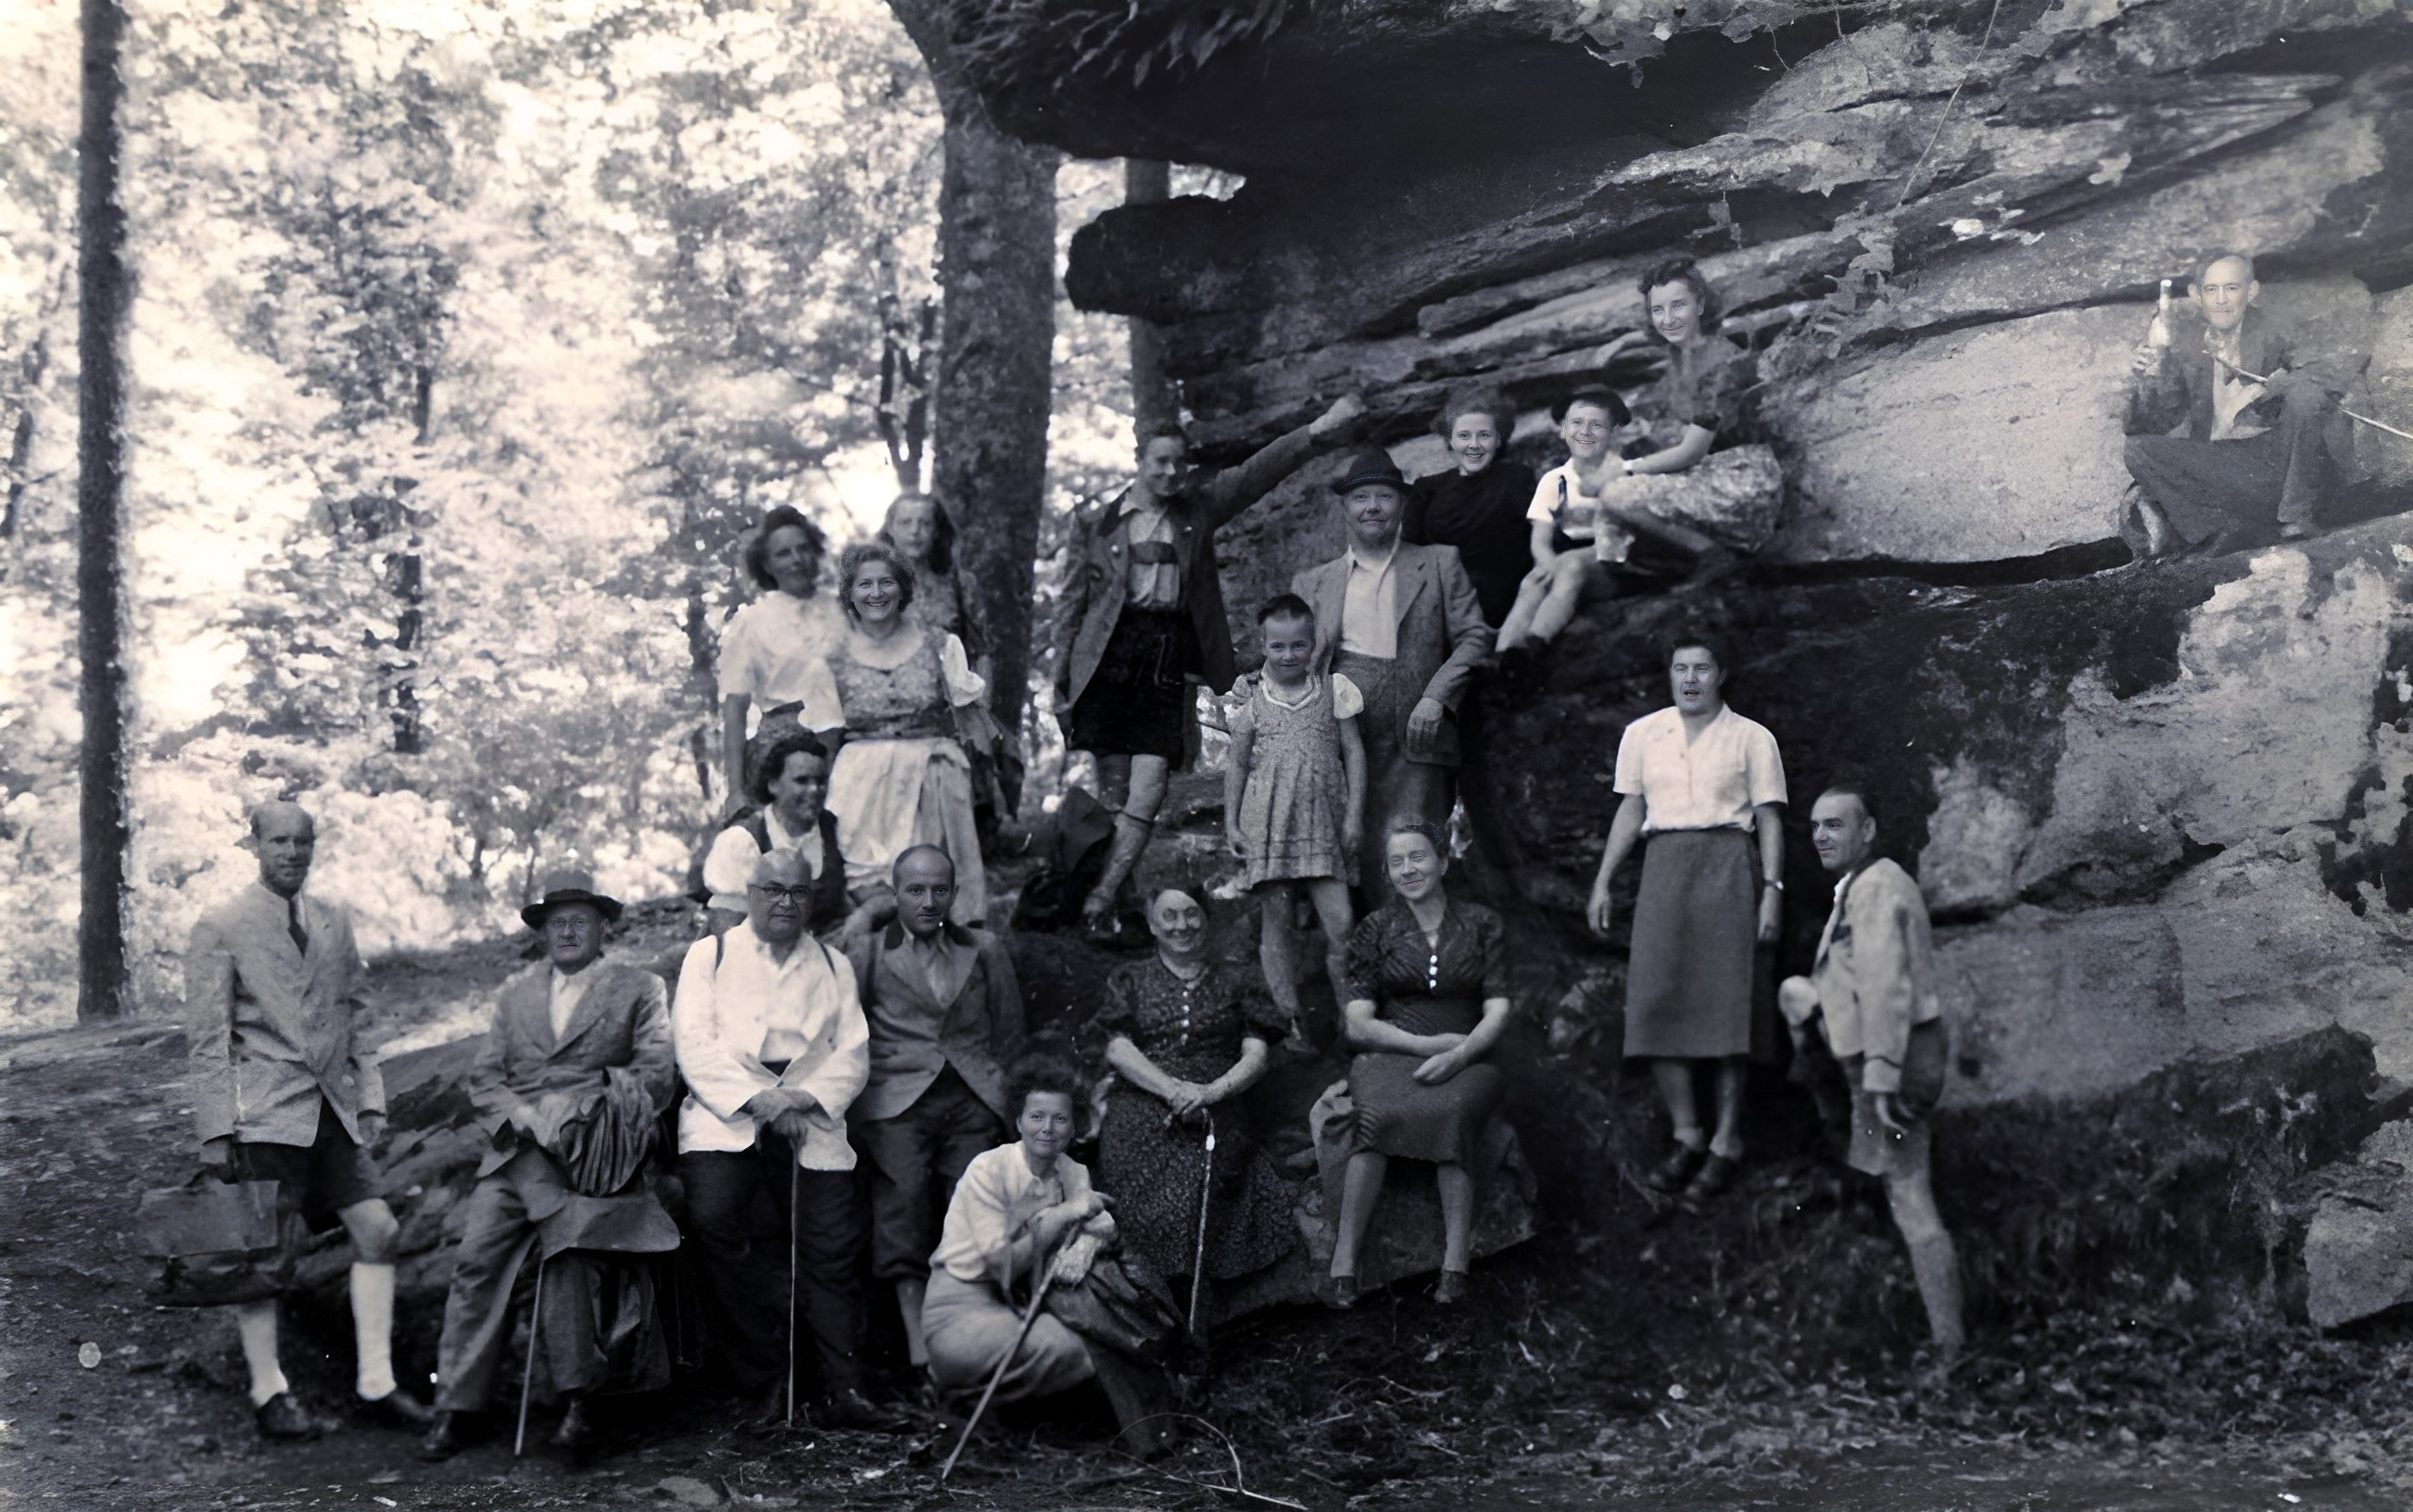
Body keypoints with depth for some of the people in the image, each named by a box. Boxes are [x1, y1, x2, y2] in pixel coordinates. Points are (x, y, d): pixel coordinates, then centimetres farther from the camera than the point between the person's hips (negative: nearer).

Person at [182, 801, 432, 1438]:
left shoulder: (335, 923, 15)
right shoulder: (220, 928, -2)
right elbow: (207, 1038, -5)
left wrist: (370, 1099, 9)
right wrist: (217, 1130, -11)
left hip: (332, 1105, 6)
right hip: (265, 1110, -6)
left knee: (377, 1229, 1)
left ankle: (376, 1385, 8)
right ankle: (269, 1393, 10)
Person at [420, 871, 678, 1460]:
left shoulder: (640, 990, 11)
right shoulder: (515, 994, 24)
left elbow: (656, 1075, 1)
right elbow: (484, 1078, 17)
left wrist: (581, 1114, -11)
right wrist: (520, 1116, -4)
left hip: (594, 1152, -4)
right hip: (514, 1149, 4)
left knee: (568, 1250, -22)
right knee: (476, 1259, -9)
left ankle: (576, 1400, -15)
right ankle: (454, 1408, -6)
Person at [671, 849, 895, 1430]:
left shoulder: (834, 966, 21)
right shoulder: (710, 954, 14)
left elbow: (853, 1054, 10)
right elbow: (695, 1045, 1)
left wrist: (805, 1098, -9)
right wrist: (757, 1100, -12)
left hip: (810, 1119, 2)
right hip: (726, 1116, -2)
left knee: (832, 1246, -11)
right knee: (714, 1220, -24)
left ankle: (843, 1390, -10)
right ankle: (765, 1376, -13)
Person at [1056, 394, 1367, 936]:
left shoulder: (1198, 508, 11)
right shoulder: (1096, 523, 8)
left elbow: (1256, 473, 1)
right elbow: (1075, 602, 11)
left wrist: (1316, 432, -12)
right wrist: (1061, 678, 8)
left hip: (1170, 659, 0)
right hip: (1110, 654, 0)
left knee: (1147, 789, -11)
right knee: (1113, 790, 1)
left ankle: (1100, 903, -12)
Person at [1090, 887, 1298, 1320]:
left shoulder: (1232, 985, 22)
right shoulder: (1130, 981, 22)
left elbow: (1256, 1056, 10)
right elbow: (1118, 1049, 7)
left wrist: (1210, 1091, -11)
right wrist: (1173, 1090, -11)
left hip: (1216, 1115, 0)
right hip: (1141, 1111, 0)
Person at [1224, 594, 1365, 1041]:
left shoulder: (1333, 690, 6)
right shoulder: (1251, 698, 7)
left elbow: (1353, 752, 7)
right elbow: (1236, 763, 11)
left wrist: (1354, 815, 1)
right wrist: (1230, 824, 6)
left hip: (1322, 821, 0)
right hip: (1267, 822, 0)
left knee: (1340, 921, -8)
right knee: (1276, 920, 2)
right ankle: (1288, 1017, 10)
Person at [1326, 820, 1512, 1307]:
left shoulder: (1482, 925, 12)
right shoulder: (1375, 929, 12)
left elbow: (1498, 1012, 3)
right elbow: (1357, 1024, 4)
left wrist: (1457, 1055, -17)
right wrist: (1428, 1044, -10)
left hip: (1465, 1061, 0)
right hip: (1389, 1057, 0)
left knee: (1452, 1112, -36)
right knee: (1381, 1114, -35)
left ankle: (1455, 1265, -38)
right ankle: (1344, 1262, -36)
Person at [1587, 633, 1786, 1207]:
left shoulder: (1751, 739, 7)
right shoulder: (1642, 734, 14)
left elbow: (1769, 819, 4)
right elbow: (1630, 812, 16)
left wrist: (1772, 889, -6)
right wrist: (1602, 883, 10)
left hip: (1727, 864, -3)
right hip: (1664, 864, 3)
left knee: (1727, 1001, -8)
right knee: (1657, 999, -6)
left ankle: (1727, 1142, -2)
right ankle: (1686, 1135, 2)